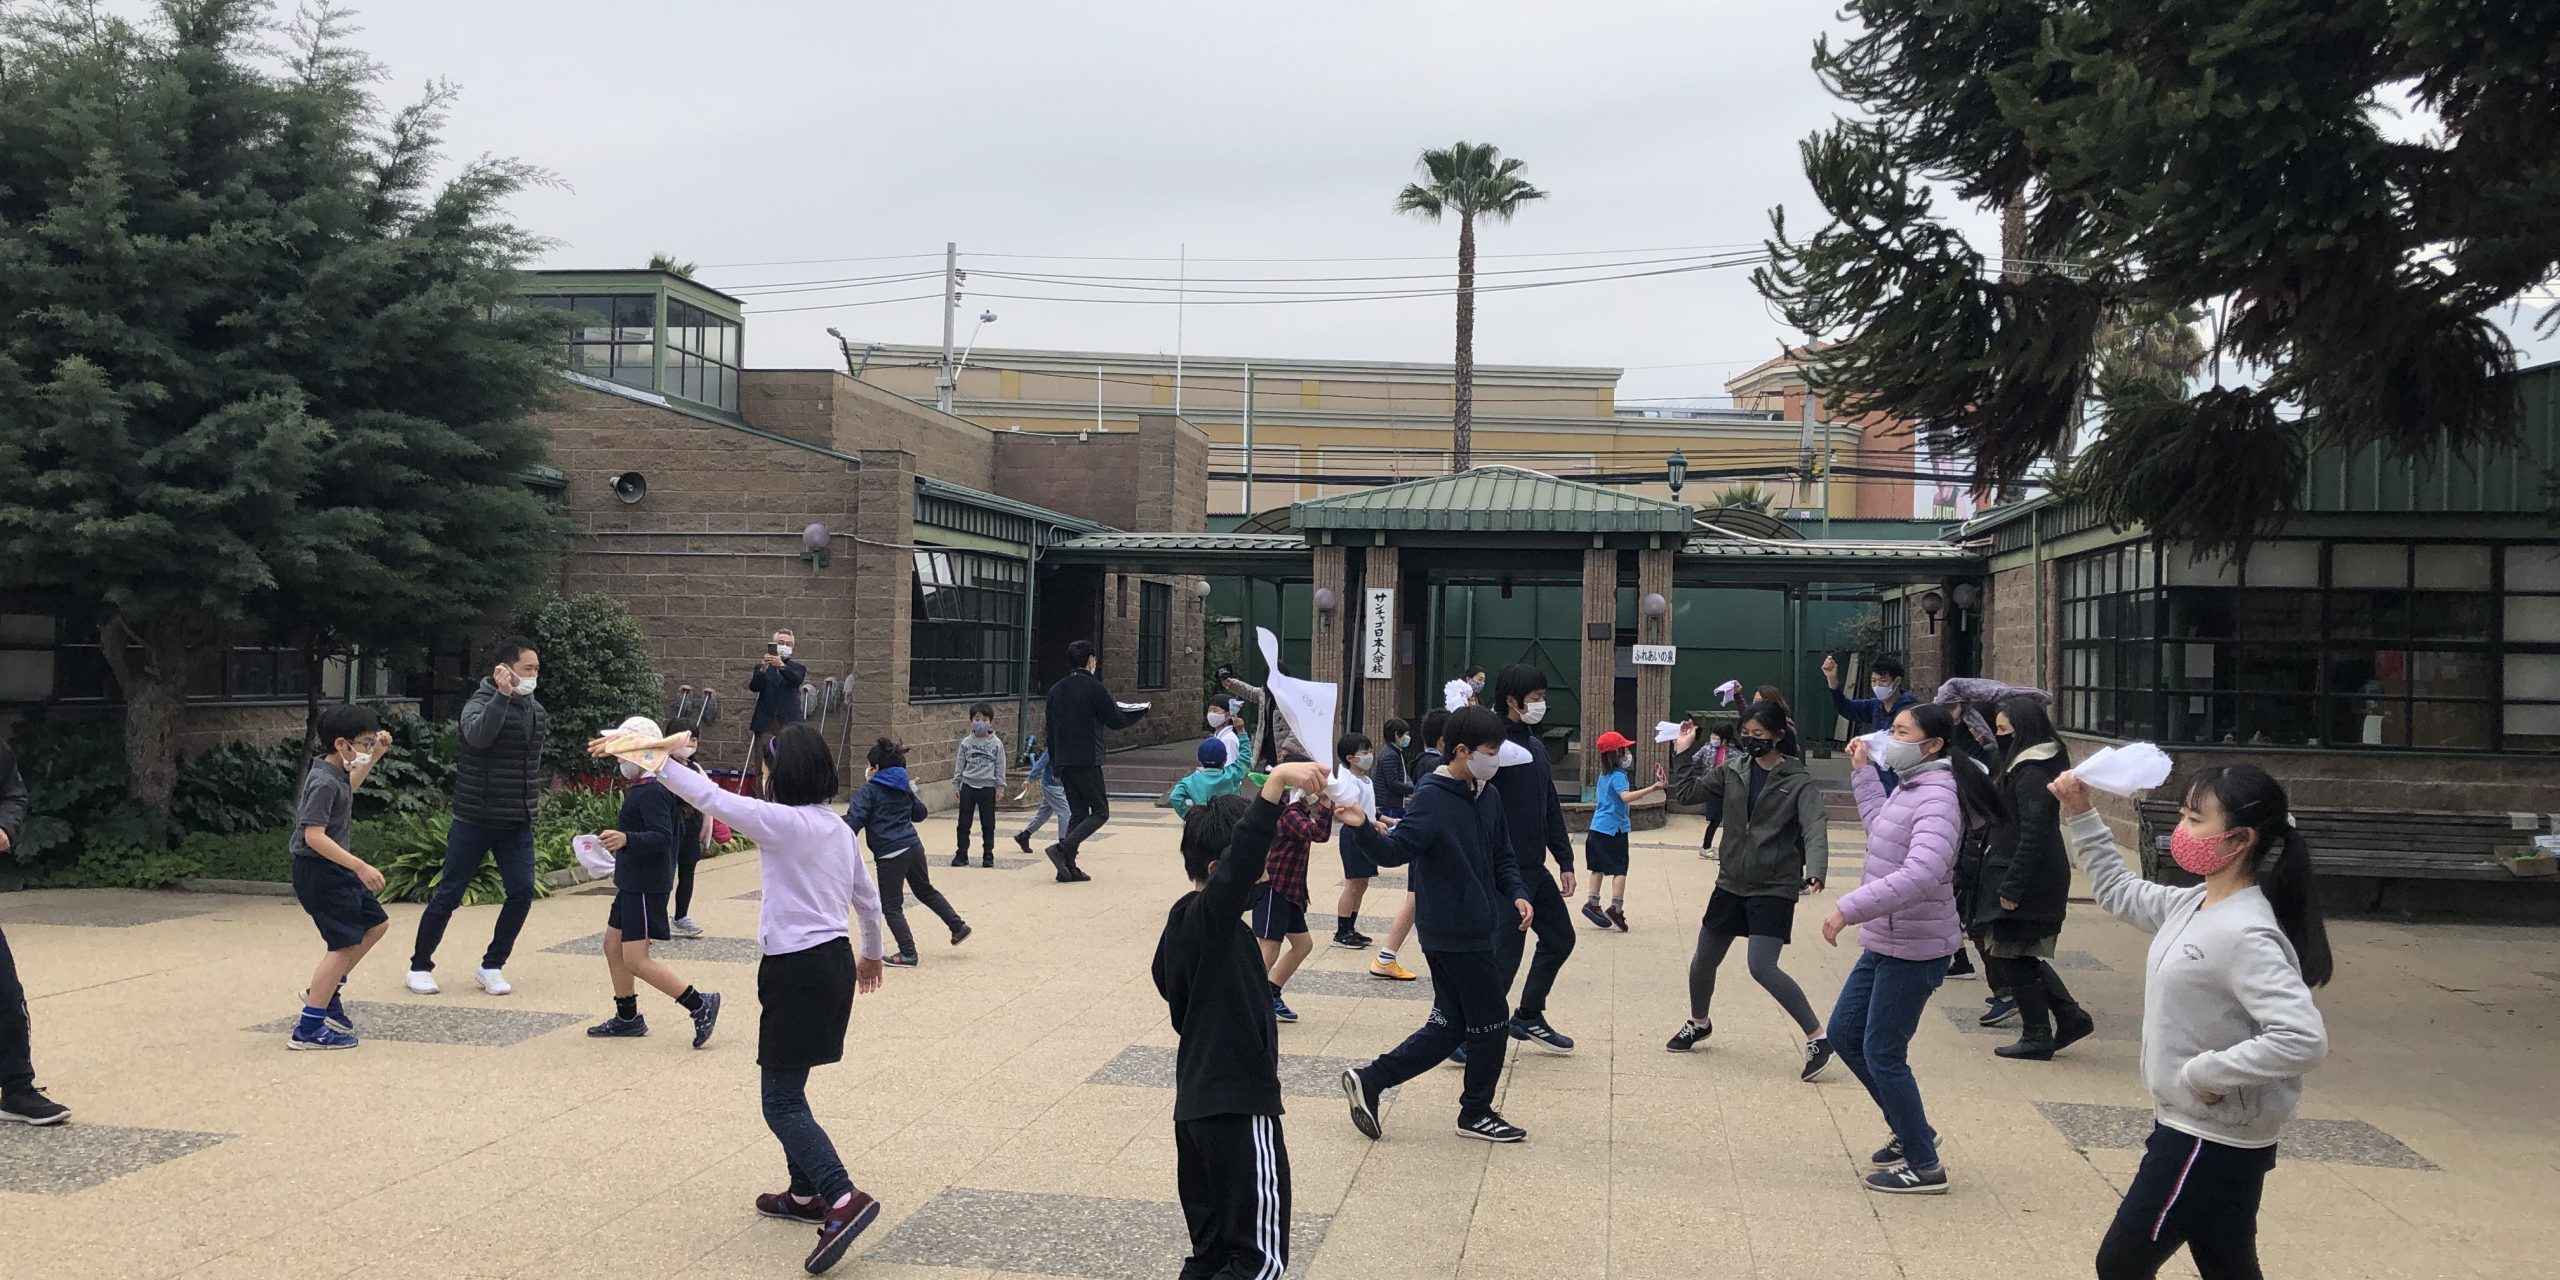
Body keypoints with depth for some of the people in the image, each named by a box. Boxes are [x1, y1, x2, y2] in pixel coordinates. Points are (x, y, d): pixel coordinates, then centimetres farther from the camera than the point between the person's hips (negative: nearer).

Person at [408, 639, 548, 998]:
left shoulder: (536, 711, 10)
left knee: (522, 893, -4)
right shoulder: (482, 702, -11)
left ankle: (491, 966, 11)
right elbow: (478, 735, -34)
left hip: (517, 823, 6)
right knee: (449, 894, 3)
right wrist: (503, 695, -40)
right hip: (475, 820, -6)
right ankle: (420, 966, 18)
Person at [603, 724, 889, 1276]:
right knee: (786, 1087, 22)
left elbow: (711, 798, -18)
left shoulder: (782, 822, -15)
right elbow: (868, 900, 18)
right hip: (834, 962, 9)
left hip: (797, 971, -9)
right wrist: (871, 955, 33)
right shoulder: (838, 827, 9)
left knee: (782, 1102, -5)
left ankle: (844, 1198, -19)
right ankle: (805, 1193, 29)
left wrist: (658, 761, -11)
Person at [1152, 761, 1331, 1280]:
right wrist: (1277, 782, -46)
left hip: (1197, 1101, 10)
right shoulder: (1212, 915, -18)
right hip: (1239, 1104, -10)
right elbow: (1243, 856, -36)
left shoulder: (1182, 919, 9)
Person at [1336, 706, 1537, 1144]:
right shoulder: (1432, 797, -15)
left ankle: (1369, 1080, 16)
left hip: (1478, 929, 8)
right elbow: (1396, 851, -23)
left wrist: (1517, 894, 1)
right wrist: (1361, 827, -40)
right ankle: (1476, 1112, 21)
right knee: (1491, 1022, 3)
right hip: (1455, 934, -8)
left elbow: (1502, 858, 18)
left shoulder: (1488, 797, 10)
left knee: (1448, 1027, 12)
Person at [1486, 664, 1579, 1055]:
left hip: (1534, 868, 9)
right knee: (1507, 951, -7)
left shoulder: (1535, 746, 13)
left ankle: (1528, 1016, 32)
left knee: (1560, 938, 18)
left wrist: (1565, 861, 17)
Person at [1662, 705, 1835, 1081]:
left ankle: (1818, 1039, -7)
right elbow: (1688, 793, 11)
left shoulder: (1799, 782, -11)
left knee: (1762, 967, -19)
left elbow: (1814, 830, -24)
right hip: (1731, 883, 6)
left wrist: (1814, 870, -41)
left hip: (1774, 889, -6)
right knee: (1704, 960, 16)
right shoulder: (1733, 770, 3)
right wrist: (1682, 754, 0)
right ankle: (1699, 1023, 43)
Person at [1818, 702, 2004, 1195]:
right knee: (1844, 1033, 16)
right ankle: (1912, 1132, 31)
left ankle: (1924, 1166, 12)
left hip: (1914, 949, -10)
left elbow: (1921, 875, -35)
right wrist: (1863, 771, 22)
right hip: (1885, 942, 10)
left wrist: (1850, 908, -35)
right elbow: (1881, 829, 28)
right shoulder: (1910, 787, 9)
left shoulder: (1937, 797, -21)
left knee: (1882, 1053, -2)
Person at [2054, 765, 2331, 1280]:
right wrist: (2080, 814, 13)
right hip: (2188, 1126, 9)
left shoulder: (2246, 935, -25)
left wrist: (2206, 1073, -25)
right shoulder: (2192, 906, 4)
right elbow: (2118, 892, 22)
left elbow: (2303, 1039, -33)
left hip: (2210, 1142, -9)